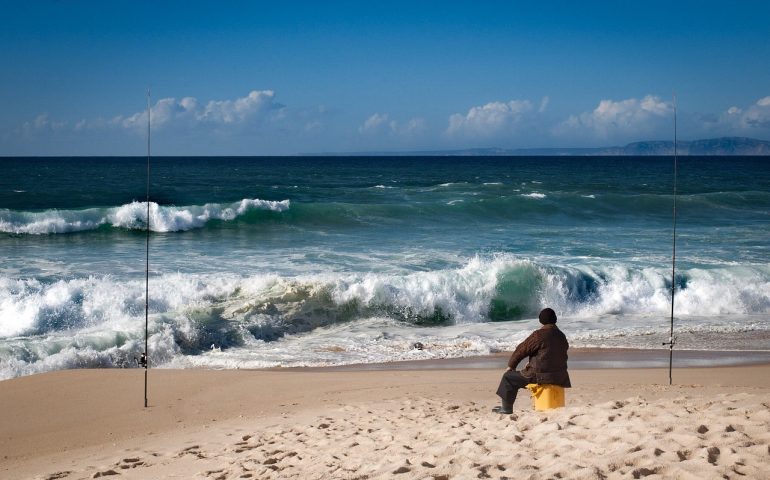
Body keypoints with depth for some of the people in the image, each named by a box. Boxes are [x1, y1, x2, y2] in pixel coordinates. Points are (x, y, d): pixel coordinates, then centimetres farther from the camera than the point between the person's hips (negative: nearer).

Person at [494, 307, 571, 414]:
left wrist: (511, 365, 8)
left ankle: (506, 408, 13)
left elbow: (522, 349, -7)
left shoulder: (539, 335, -14)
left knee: (509, 377, 8)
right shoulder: (561, 336, 9)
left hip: (542, 376, -7)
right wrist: (532, 364, 27)